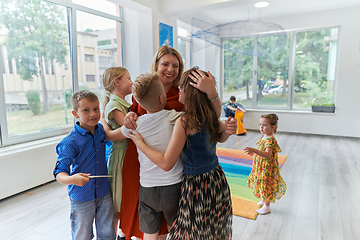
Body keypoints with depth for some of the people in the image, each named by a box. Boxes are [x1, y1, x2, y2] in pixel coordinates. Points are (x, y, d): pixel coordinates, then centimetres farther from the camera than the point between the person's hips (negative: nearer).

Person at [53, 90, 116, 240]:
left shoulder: (101, 129, -5)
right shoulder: (70, 142, -21)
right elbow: (59, 173, -22)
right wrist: (73, 179, -45)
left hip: (104, 193, 4)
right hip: (81, 198, -4)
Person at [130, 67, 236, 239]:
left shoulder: (184, 122, -24)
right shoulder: (210, 116, -1)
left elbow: (166, 164, -21)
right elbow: (220, 138, 21)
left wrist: (140, 143, -11)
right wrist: (226, 130, -1)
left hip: (196, 184, -7)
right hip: (217, 179, 7)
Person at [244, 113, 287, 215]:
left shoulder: (270, 140, -27)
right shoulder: (263, 137, 3)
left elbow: (268, 154, -38)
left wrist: (255, 151, -48)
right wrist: (253, 153, 8)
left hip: (267, 168, -9)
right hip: (260, 166, 9)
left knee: (266, 185, 5)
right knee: (262, 184, 23)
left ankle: (267, 207, 22)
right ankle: (263, 200, 44)